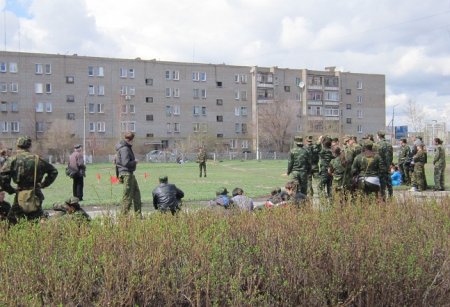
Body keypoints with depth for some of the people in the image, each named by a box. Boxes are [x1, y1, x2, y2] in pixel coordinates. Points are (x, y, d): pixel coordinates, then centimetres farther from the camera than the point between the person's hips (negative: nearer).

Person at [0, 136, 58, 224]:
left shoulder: (13, 159, -4)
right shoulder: (37, 159, 5)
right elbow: (53, 171, 11)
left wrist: (10, 190, -1)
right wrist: (43, 184, 13)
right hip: (36, 194, 3)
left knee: (12, 219, 10)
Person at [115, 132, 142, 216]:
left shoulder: (127, 147, 14)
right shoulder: (124, 149, -17)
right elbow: (126, 163, -24)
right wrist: (135, 162, -10)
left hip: (130, 173, 11)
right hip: (126, 173, -11)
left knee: (136, 193, 15)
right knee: (128, 195, -4)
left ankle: (138, 215, 21)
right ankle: (124, 215, 2)